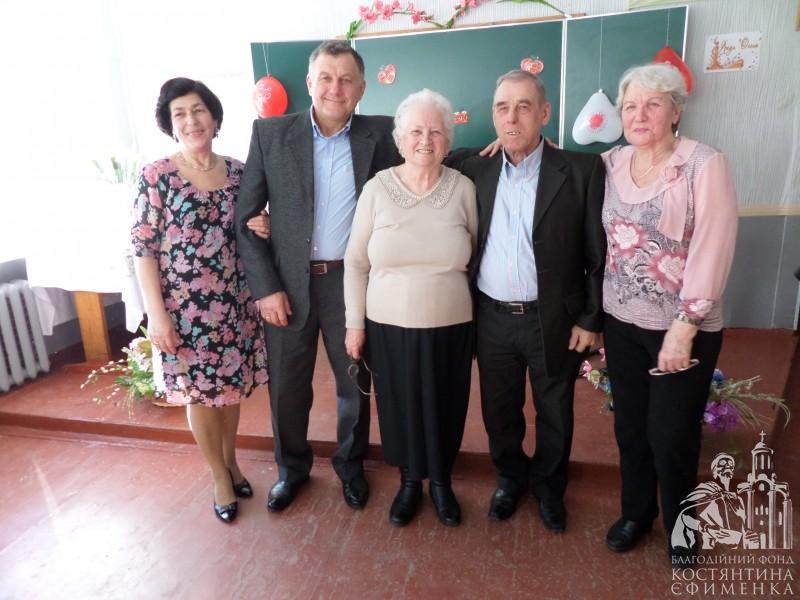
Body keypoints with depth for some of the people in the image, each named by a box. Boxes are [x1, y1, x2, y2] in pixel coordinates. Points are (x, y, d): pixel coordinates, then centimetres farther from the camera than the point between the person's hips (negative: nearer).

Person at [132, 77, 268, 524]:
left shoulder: (238, 172, 3)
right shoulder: (156, 176, -8)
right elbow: (143, 249, -9)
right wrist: (157, 315, -14)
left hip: (234, 302, 3)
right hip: (184, 307, -3)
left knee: (232, 386, 16)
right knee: (199, 392, 10)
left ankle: (231, 460, 39)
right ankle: (220, 475, 30)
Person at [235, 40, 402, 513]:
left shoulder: (380, 135, -1)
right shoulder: (270, 133, -2)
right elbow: (246, 218, -2)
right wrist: (265, 287, -7)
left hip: (352, 282, 0)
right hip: (288, 283, 0)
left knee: (355, 385, 15)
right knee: (287, 388, 13)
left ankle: (351, 465, 41)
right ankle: (292, 468, 40)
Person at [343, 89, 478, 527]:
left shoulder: (464, 188, -5)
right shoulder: (376, 188, -5)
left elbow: (478, 255, 3)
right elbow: (355, 262, -1)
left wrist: (477, 312, 4)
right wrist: (355, 322, -2)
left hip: (450, 327, 0)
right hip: (390, 326, 0)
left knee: (445, 407, 15)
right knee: (400, 407, 15)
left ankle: (440, 481, 41)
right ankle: (409, 481, 40)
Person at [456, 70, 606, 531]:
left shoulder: (582, 171, -9)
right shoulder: (476, 172, 0)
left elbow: (599, 254, -6)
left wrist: (590, 319, -7)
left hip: (554, 320, -2)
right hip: (493, 318, 2)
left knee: (555, 413, 17)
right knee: (499, 410, 18)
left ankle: (549, 487, 42)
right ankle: (510, 478, 44)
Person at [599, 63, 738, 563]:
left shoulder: (706, 165, -12)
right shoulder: (611, 164, 2)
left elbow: (712, 253, -15)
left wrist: (684, 326, -17)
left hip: (685, 328, -4)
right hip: (622, 322, 4)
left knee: (672, 436, 9)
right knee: (629, 428, 16)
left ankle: (680, 525, 36)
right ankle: (636, 512, 40)